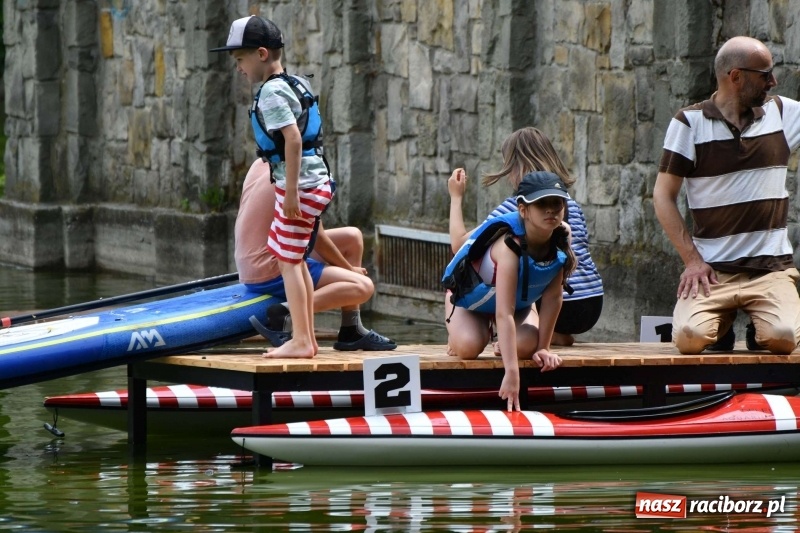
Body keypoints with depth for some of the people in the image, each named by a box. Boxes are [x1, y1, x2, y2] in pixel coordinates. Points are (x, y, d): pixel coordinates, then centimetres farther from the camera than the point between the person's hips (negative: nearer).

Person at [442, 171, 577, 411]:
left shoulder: (561, 241, -25)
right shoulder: (510, 245, -42)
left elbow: (552, 297, -16)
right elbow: (504, 313, -47)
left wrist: (543, 347, -19)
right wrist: (511, 373, -52)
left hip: (520, 302, 4)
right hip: (472, 297, -4)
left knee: (525, 345, -26)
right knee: (468, 347, -30)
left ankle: (504, 342, 12)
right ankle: (466, 332, 8)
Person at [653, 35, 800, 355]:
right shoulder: (689, 123, 1)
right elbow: (663, 196, 0)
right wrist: (692, 260, -8)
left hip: (772, 268, 1)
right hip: (713, 269, -1)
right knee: (690, 337, -25)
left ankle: (759, 323, 12)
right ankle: (724, 320, 12)